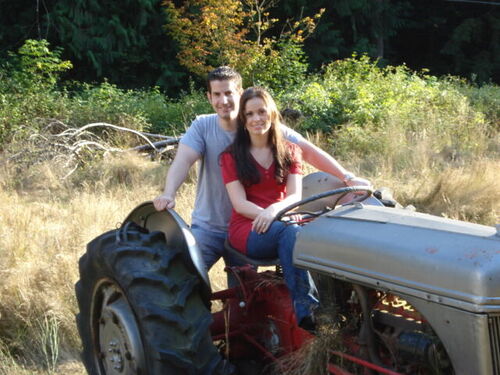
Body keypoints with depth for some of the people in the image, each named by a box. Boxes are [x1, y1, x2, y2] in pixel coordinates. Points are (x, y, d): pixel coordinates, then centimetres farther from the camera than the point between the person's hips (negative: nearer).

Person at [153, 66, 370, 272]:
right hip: (207, 227, 0)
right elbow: (183, 161, -18)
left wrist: (347, 178, -19)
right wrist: (169, 194, -38)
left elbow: (307, 151, -9)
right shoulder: (202, 127, -4)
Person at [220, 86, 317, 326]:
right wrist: (264, 215, -25)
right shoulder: (232, 156, 7)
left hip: (283, 222, 2)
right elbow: (240, 203, -5)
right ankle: (304, 311, -46)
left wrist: (274, 210, -23)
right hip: (246, 228, -2)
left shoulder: (288, 151, 13)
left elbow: (295, 196, 0)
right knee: (290, 232, -37)